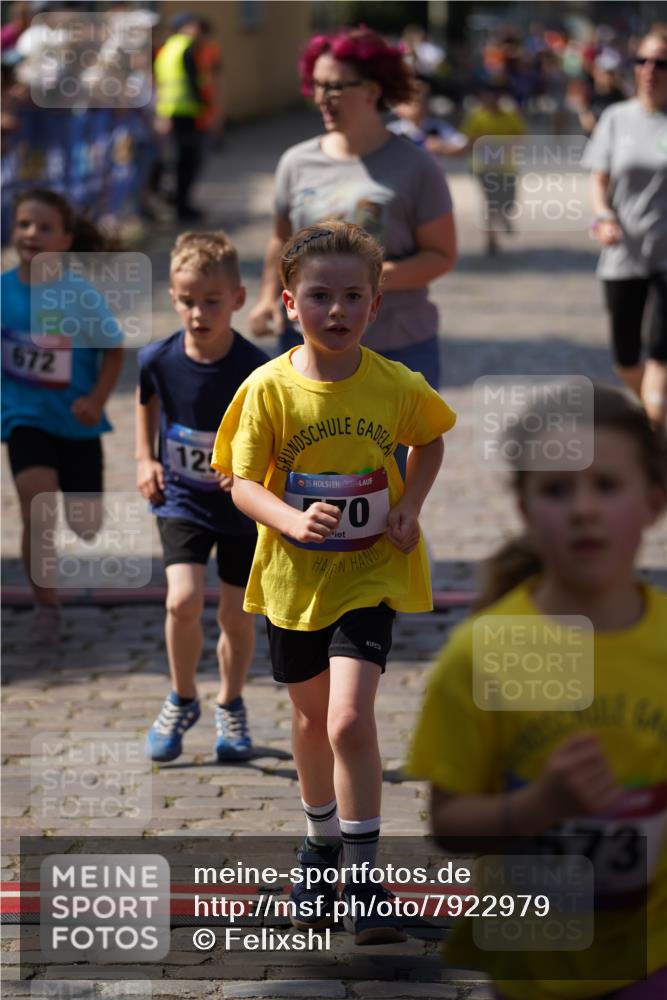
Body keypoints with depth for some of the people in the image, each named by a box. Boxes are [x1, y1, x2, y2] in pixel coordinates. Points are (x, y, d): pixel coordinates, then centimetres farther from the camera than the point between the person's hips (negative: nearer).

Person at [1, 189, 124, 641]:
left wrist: (96, 400, -18)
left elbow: (114, 351, -7)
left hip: (76, 422, 0)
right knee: (37, 517, -17)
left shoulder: (82, 295, -16)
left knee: (86, 527, 11)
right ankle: (46, 606, 0)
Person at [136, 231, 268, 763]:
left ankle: (231, 706, 34)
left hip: (242, 504, -1)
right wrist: (145, 460, 5)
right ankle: (182, 700, 9)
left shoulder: (256, 369, -22)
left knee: (237, 614, 7)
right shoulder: (159, 359, -14)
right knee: (184, 599, -17)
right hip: (181, 500, 1)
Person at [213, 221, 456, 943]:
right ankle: (321, 841, 42)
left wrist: (411, 506, -5)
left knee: (349, 720, -16)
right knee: (311, 716, 18)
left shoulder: (397, 386, -10)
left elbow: (430, 440, 11)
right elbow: (243, 483, -11)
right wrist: (293, 520, -29)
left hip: (369, 573, -1)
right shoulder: (269, 388, -13)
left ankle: (363, 876, -4)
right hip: (293, 575, 2)